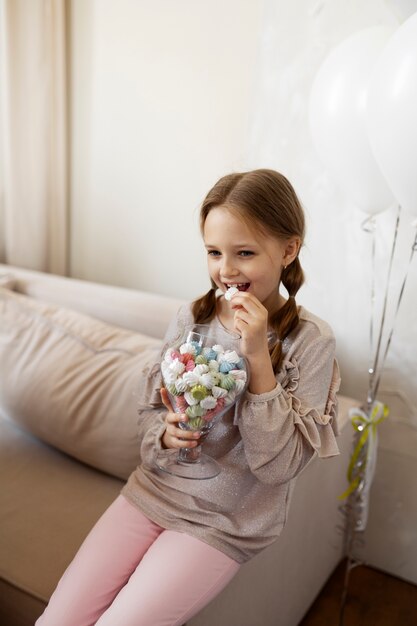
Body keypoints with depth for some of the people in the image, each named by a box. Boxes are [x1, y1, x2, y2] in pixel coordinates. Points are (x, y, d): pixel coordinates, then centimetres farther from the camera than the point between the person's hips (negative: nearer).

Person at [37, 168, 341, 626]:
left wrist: (258, 357, -25)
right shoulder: (191, 317, -4)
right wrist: (165, 434, -17)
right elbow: (149, 409, 7)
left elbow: (279, 467, -17)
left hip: (224, 522, -3)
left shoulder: (310, 341, -14)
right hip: (153, 489, 4)